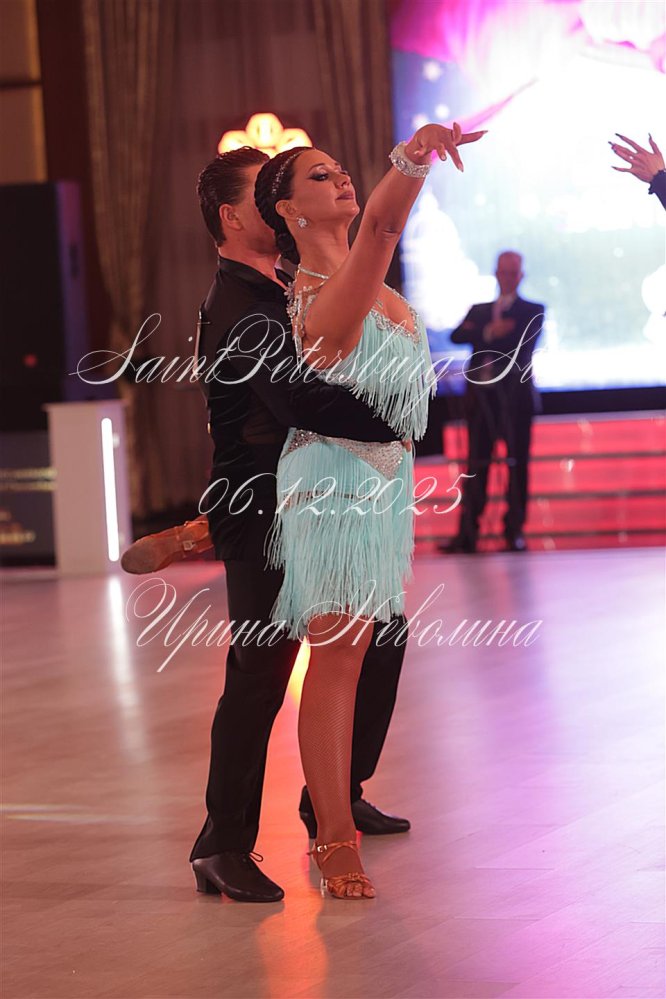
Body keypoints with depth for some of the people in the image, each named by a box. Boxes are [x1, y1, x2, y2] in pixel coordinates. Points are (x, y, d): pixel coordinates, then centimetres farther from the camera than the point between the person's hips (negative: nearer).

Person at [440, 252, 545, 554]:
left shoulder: (532, 311, 10)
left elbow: (523, 344, -8)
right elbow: (457, 336, 1)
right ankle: (467, 534, -5)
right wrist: (489, 332, -15)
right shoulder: (478, 311, 20)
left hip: (515, 394, -3)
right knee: (476, 464, -2)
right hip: (482, 395, 3)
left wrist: (478, 337, -7)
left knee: (517, 464, -2)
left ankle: (515, 532, 1)